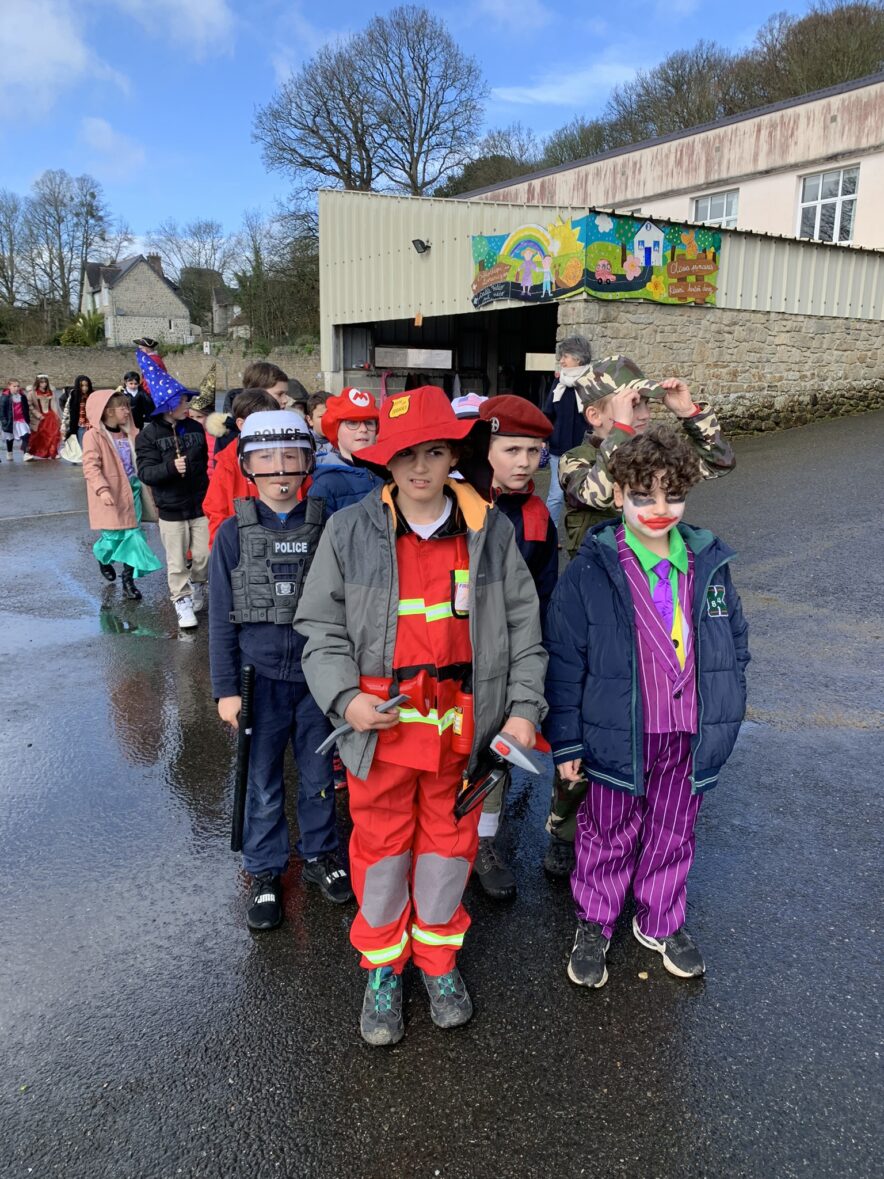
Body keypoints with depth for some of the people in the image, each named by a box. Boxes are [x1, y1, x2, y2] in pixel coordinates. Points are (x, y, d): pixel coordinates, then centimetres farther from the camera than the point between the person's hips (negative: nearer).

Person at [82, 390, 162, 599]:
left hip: (131, 492, 5)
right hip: (110, 496, -5)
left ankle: (129, 582, 9)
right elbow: (91, 466, -16)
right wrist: (102, 489, -27)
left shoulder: (130, 434, 8)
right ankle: (102, 557, 38)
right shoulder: (94, 436, -10)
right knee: (113, 535, 1)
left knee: (133, 535, 1)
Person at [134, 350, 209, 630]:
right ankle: (183, 602, 16)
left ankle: (197, 586, 36)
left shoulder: (195, 428, 4)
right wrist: (170, 467, -31)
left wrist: (209, 493, 12)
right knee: (177, 562, 3)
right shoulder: (149, 435, -7)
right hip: (171, 509, -3)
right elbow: (146, 473, -14)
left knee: (204, 556, 8)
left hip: (200, 504, 3)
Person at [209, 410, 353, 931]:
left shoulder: (325, 527, -3)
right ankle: (265, 872, 32)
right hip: (261, 678, 0)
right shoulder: (234, 533, -3)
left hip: (318, 677, 1)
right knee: (263, 784, 12)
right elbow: (222, 618, 0)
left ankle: (321, 854, 38)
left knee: (320, 776, 15)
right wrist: (226, 688, -2)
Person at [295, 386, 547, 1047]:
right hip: (381, 725, -1)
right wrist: (344, 697, -15)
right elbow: (321, 626, -1)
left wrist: (524, 708, -4)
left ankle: (439, 957, 42)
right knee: (382, 845, 14)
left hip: (462, 724, 1)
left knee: (449, 843, 17)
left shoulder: (491, 531, -1)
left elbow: (522, 625, 3)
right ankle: (383, 968, 38)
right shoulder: (350, 530, -5)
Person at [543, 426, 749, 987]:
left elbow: (735, 644, 9)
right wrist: (566, 740, -8)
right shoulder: (591, 571, -13)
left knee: (672, 837, 21)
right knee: (609, 837, 15)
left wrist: (725, 719, 7)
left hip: (689, 738, 4)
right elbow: (564, 659, -10)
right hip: (617, 736, -3)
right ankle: (594, 924, 38)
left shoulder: (709, 564, -1)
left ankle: (662, 922, 44)